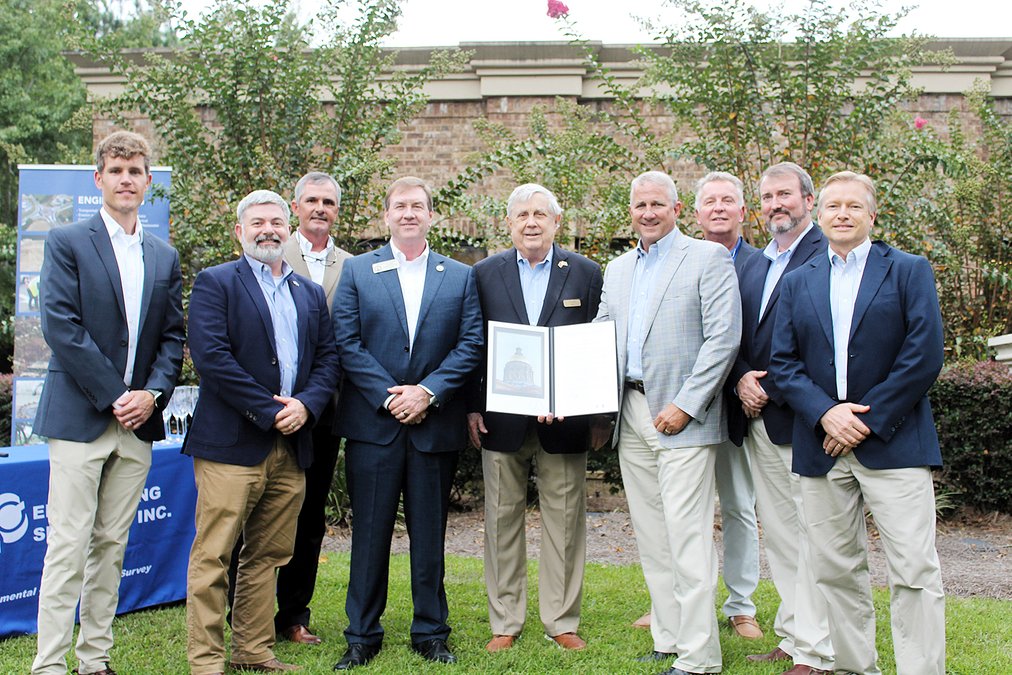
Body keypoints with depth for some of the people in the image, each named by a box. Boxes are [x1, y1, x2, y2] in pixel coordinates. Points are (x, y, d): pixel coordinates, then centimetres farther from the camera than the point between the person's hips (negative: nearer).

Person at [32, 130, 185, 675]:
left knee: (111, 545, 9)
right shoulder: (67, 243, -1)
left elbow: (173, 337, 11)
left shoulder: (165, 257, 14)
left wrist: (152, 393, -6)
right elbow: (60, 328, -9)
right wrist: (113, 396, -13)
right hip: (79, 418, -4)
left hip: (137, 422, 4)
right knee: (69, 545, -5)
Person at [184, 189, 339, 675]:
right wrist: (269, 411, -13)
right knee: (213, 556, -3)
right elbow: (211, 356, -12)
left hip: (291, 444, 6)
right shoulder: (215, 283, 0)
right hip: (232, 443, -5)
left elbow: (328, 357, 13)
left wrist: (306, 404, -7)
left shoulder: (310, 293, 18)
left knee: (267, 556, 11)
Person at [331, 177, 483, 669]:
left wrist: (428, 392, -12)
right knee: (370, 532, 5)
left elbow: (470, 345, 1)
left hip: (436, 425, 1)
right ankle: (362, 635, 17)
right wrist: (388, 395, -11)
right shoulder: (356, 271, 6)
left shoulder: (461, 277, 9)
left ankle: (431, 633, 21)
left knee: (430, 533, 9)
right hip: (372, 424, -1)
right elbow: (346, 342, -2)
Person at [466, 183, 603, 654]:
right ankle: (505, 622, 19)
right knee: (502, 519, 7)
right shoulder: (485, 274, 6)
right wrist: (473, 407, -1)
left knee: (564, 521, 6)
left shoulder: (586, 274, 4)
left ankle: (562, 621, 19)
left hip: (564, 420, 0)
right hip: (502, 419, 1)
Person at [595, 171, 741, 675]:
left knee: (687, 539, -8)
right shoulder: (617, 269, 18)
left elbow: (723, 337, -9)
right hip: (631, 415, 7)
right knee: (650, 538, 11)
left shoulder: (708, 258, -2)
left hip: (682, 417, -6)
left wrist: (685, 405, -15)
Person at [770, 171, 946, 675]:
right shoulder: (797, 283, 14)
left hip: (893, 441, -3)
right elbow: (783, 362, 6)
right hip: (822, 444, 3)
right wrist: (825, 413, -11)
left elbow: (924, 355, -5)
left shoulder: (909, 271, 5)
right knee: (836, 571, 8)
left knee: (914, 571, -6)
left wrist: (868, 419, -10)